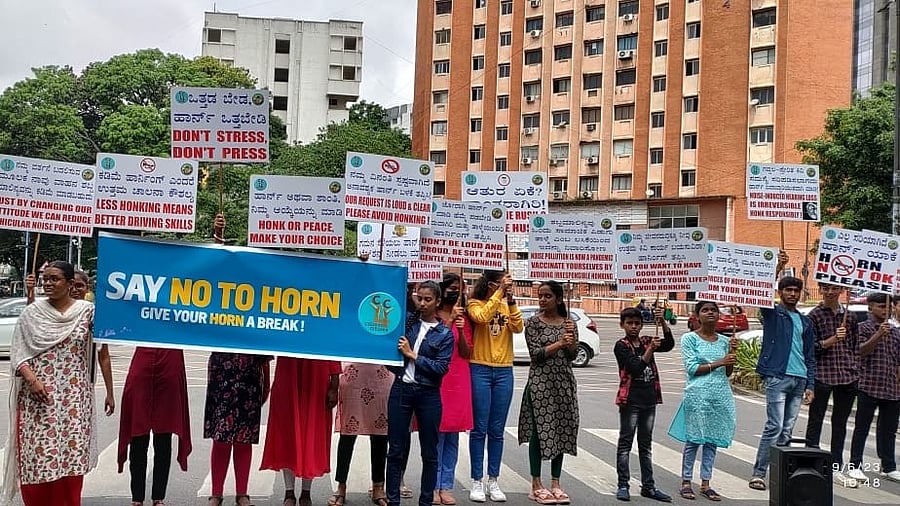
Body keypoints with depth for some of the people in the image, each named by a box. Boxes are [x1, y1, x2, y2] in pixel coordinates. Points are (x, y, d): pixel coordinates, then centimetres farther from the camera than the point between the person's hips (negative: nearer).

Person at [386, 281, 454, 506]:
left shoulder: (445, 334, 1)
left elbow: (441, 368, -8)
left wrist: (413, 355, -11)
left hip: (428, 394, -1)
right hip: (401, 389, 2)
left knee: (429, 453, 6)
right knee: (395, 450, 3)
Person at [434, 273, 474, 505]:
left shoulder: (464, 319, 12)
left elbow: (467, 353, 5)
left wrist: (461, 330, -11)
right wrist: (449, 320, -17)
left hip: (458, 381, 4)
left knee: (453, 436, 6)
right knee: (437, 433, -4)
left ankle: (446, 486, 12)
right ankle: (434, 486, 4)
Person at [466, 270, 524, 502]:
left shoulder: (508, 305, 11)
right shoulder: (475, 304, -2)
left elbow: (518, 327, -6)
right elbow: (482, 317, -24)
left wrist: (511, 301, -12)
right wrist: (500, 294, -22)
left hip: (504, 371, 4)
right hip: (480, 370, -4)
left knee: (497, 430, 8)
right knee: (479, 428, 0)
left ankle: (493, 481, 16)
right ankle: (477, 481, 7)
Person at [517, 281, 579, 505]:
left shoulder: (568, 322, 8)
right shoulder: (533, 322, -1)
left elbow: (573, 355, 2)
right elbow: (536, 354, -10)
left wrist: (571, 338, -15)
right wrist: (559, 344, -17)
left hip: (564, 383, 4)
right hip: (540, 383, -4)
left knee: (561, 431, 6)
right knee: (540, 431, -2)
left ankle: (555, 484, 16)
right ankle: (536, 486, 6)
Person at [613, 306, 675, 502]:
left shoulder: (646, 341, 8)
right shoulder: (621, 346, -7)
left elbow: (669, 344, -6)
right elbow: (636, 367, -18)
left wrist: (662, 322, -16)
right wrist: (650, 349, -24)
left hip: (649, 399, 6)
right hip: (630, 399, -6)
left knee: (646, 444, 12)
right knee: (625, 442, 1)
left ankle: (648, 486, 18)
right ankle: (623, 485, 6)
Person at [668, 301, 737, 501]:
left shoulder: (724, 341, 11)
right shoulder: (689, 339, -2)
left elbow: (728, 373, 12)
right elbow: (691, 368, -9)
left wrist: (732, 353, -4)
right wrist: (717, 363, -13)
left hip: (721, 395, 4)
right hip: (698, 395, -4)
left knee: (712, 440, 7)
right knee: (693, 439, -1)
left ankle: (705, 483, 15)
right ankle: (686, 482, 9)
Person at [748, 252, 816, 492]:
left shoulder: (805, 322, 18)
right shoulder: (772, 314, 4)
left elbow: (810, 357, 17)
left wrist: (810, 385, 9)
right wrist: (777, 268, -29)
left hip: (799, 380, 5)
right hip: (777, 377, -5)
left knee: (787, 429, 6)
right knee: (774, 427, -10)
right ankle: (758, 472, -5)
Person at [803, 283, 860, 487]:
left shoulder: (849, 316, 10)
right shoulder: (814, 315, -2)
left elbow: (855, 346, 15)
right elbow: (810, 348, -7)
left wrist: (855, 370, 7)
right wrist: (833, 339, -19)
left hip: (847, 376, 4)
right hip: (822, 376, -4)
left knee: (840, 424, 12)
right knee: (815, 422, 2)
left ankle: (836, 469, 20)